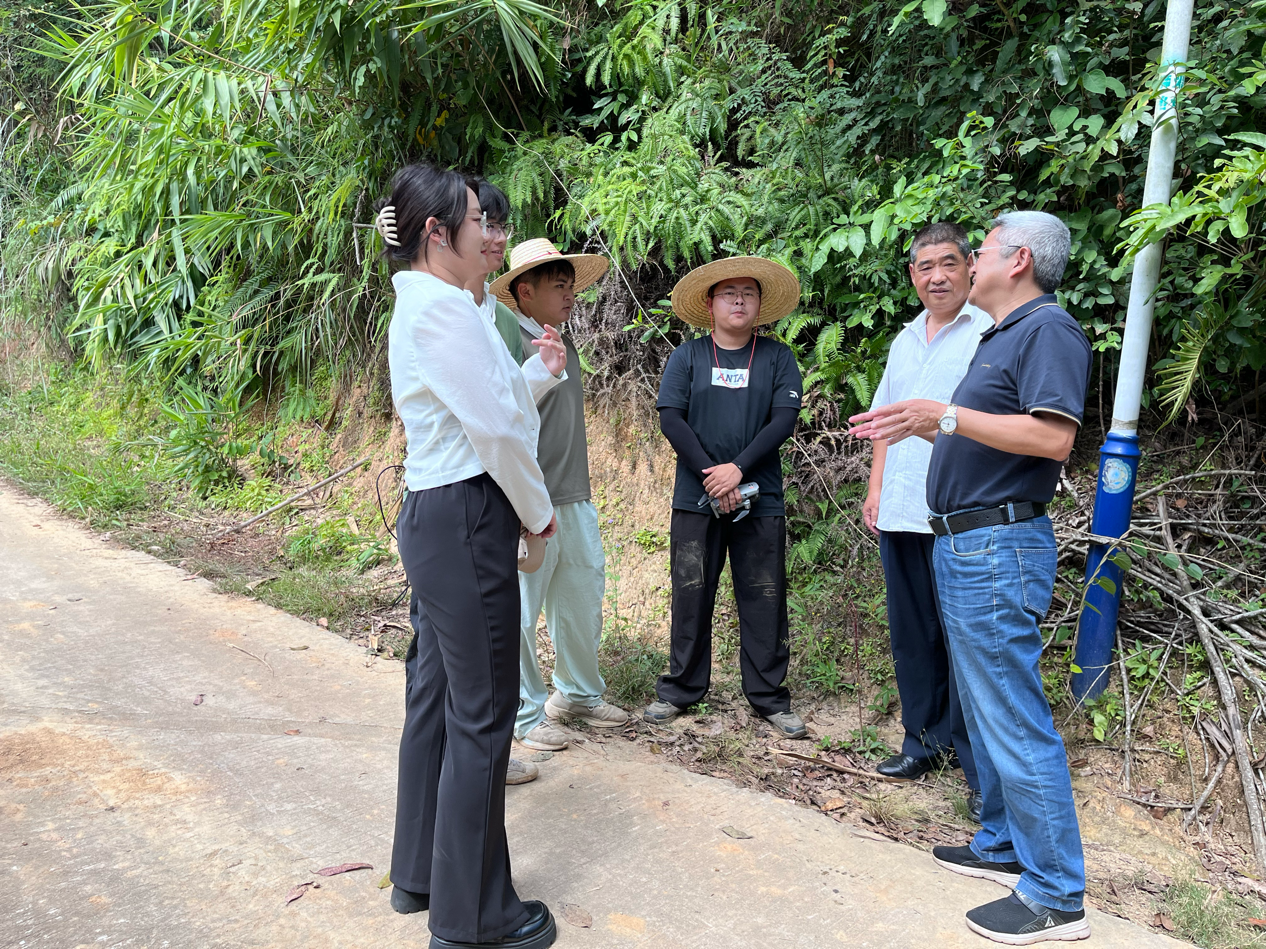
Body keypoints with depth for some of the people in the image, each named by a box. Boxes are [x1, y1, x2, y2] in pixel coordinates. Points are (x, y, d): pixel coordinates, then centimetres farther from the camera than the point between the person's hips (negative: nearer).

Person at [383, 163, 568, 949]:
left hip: (435, 519, 11)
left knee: (436, 698, 18)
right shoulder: (442, 306, -16)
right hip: (466, 521, -11)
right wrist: (538, 512, -8)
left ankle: (420, 875, 33)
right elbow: (492, 427, -18)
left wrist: (538, 376, 10)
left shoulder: (424, 304, 17)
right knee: (481, 714, -1)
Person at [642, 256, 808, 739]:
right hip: (696, 500, 0)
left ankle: (769, 696, 14)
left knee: (765, 600, 3)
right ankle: (681, 689, 18)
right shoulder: (687, 356, 7)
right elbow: (671, 419, -2)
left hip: (760, 499, 0)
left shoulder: (777, 357, 7)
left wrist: (737, 469, -14)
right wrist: (710, 474, -11)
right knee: (691, 596, 5)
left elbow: (784, 419, -3)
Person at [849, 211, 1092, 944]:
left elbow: (1053, 438, -24)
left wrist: (946, 416, -22)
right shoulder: (1005, 336, 20)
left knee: (1015, 719, -6)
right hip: (966, 545, 11)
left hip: (999, 548, -11)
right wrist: (924, 429, 16)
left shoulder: (1049, 328, -12)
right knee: (985, 709, 18)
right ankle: (1003, 847, 31)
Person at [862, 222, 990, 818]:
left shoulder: (990, 334, -2)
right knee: (912, 632, 13)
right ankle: (925, 741, 26)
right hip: (900, 514, 7)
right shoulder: (905, 340, 19)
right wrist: (875, 489, 15)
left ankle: (981, 768, 7)